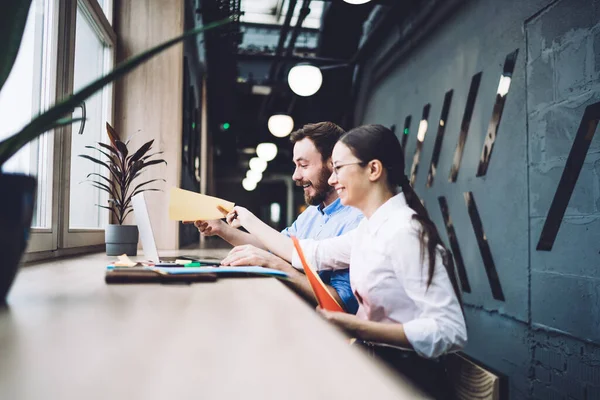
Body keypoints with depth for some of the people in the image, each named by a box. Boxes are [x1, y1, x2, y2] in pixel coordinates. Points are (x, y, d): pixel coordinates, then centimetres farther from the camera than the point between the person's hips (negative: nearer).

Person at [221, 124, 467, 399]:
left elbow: (450, 330, -26)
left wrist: (356, 329, -32)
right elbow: (311, 253, 11)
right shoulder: (370, 228, 6)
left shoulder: (403, 231, -22)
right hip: (377, 361, 7)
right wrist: (249, 221, 18)